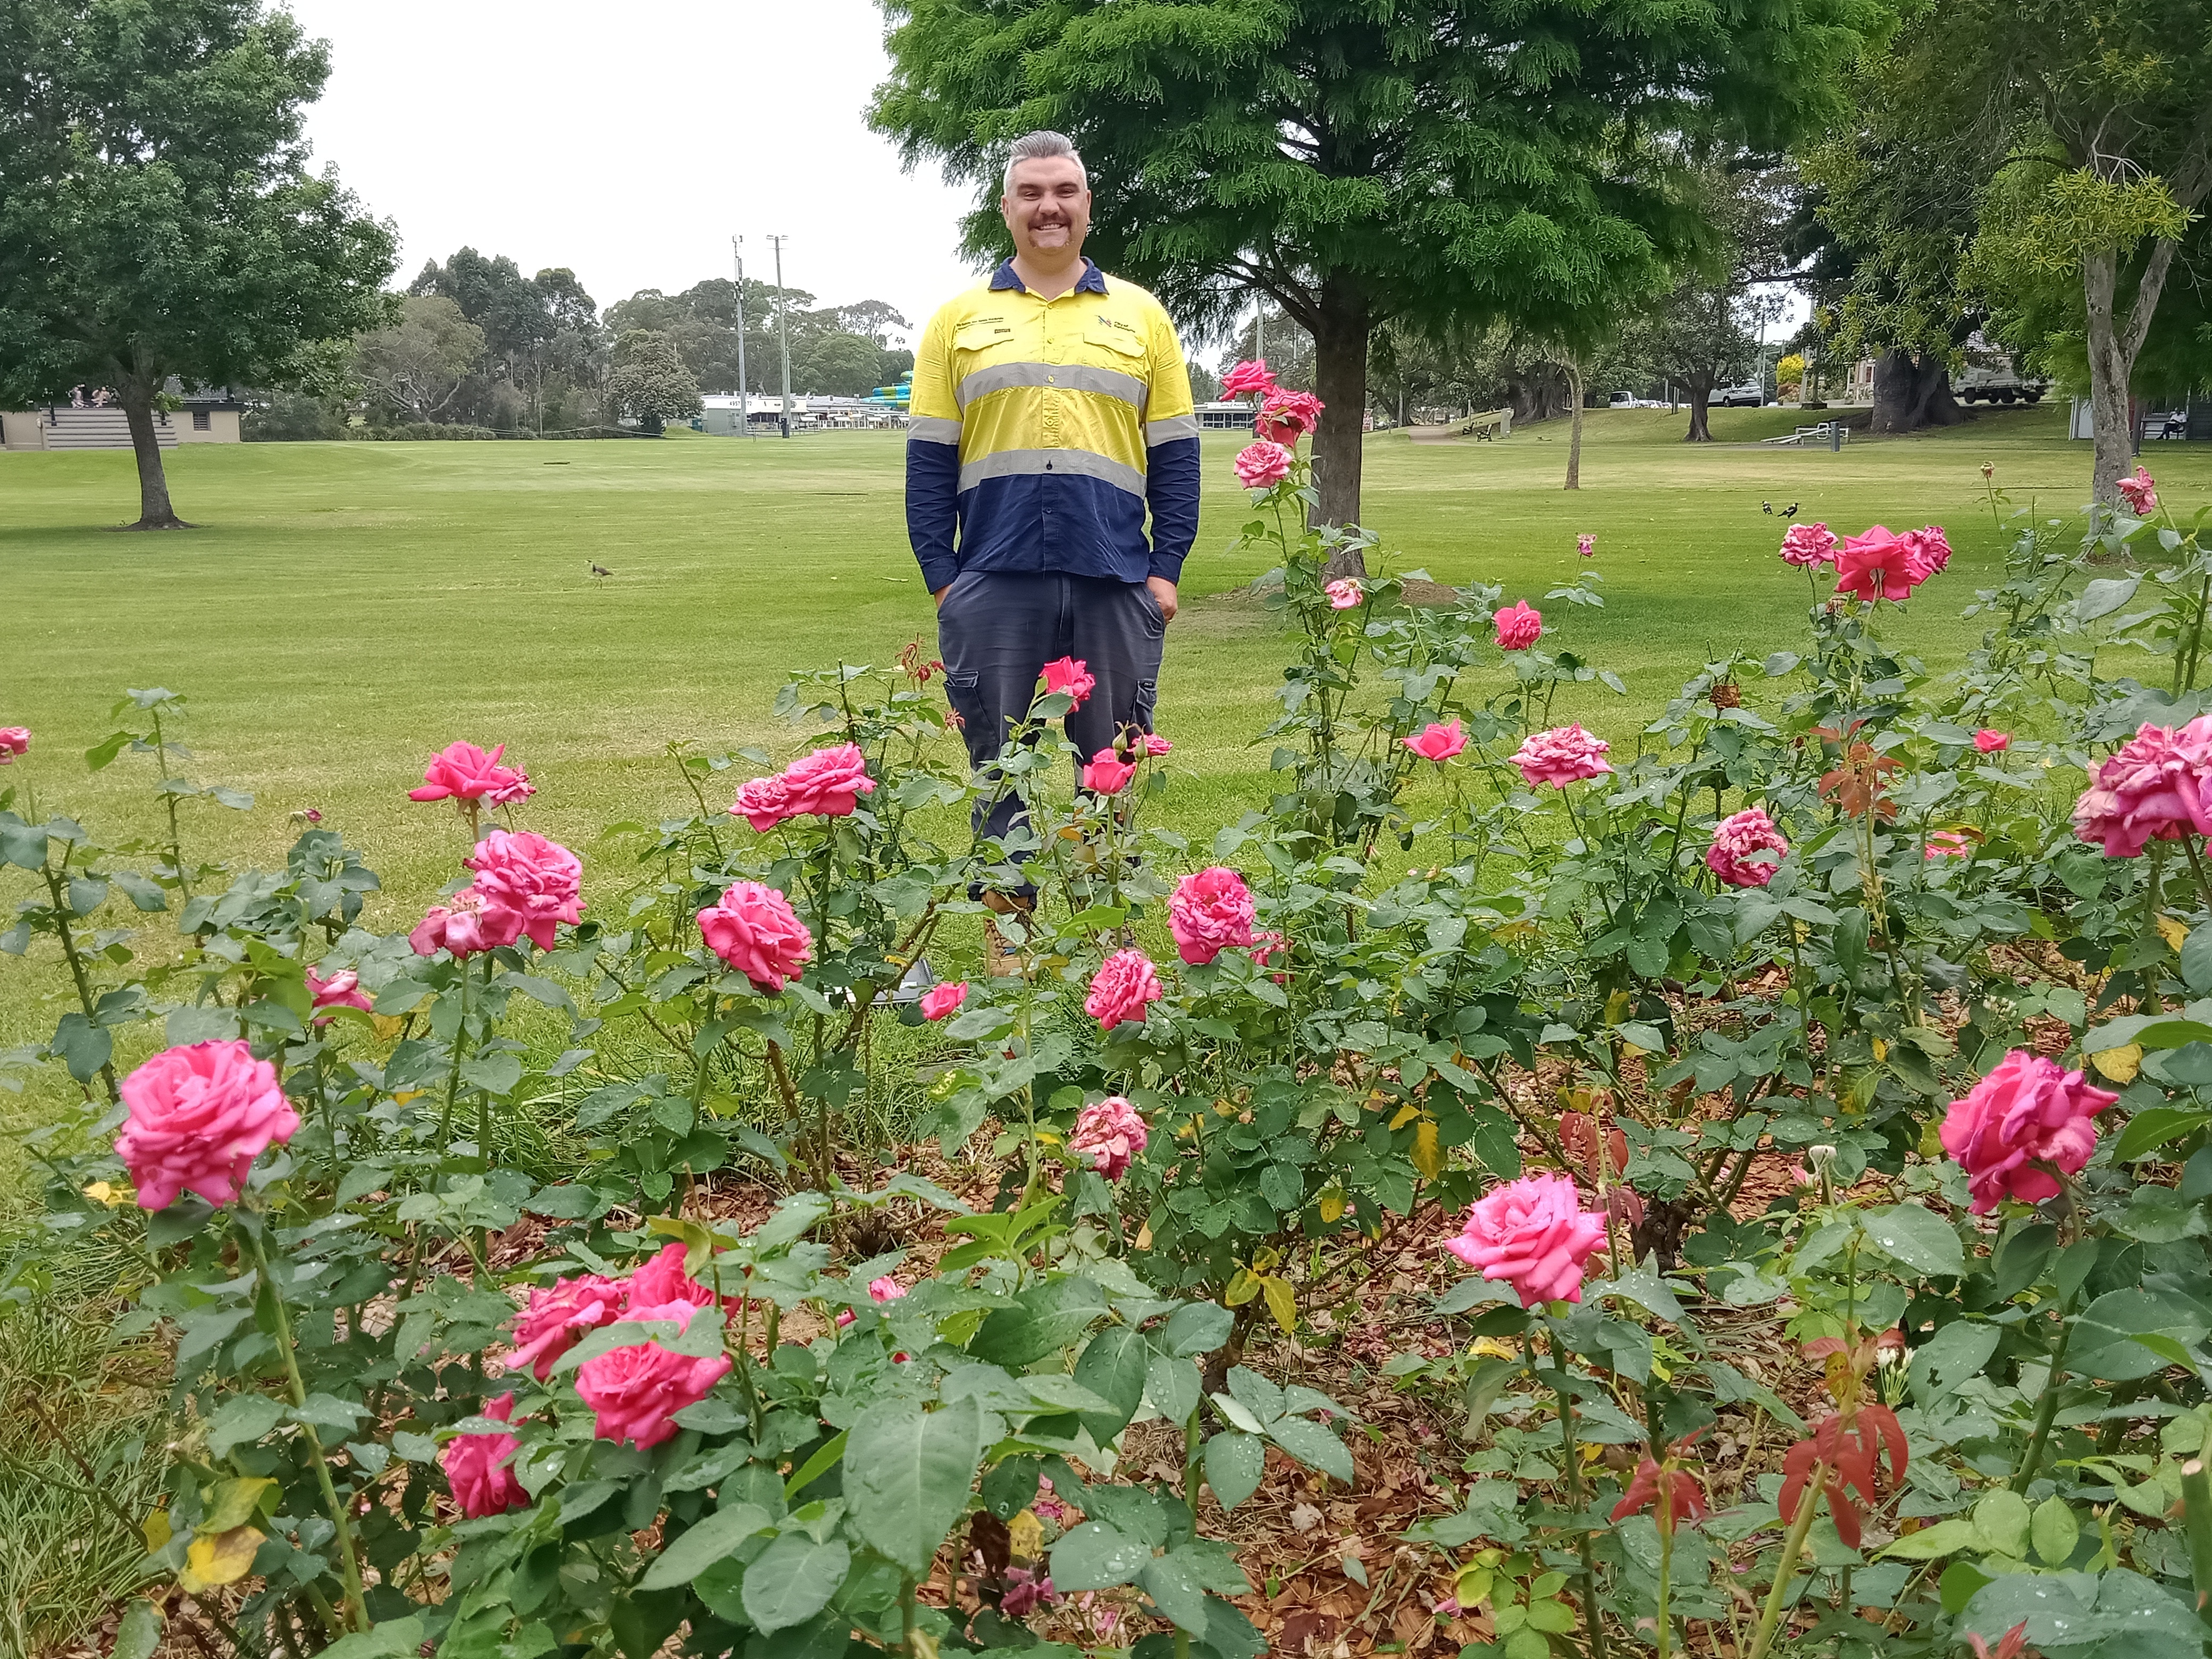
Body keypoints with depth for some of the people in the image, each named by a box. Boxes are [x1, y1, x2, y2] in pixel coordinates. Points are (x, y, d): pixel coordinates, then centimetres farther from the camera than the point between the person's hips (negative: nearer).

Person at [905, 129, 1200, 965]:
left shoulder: (1141, 315, 11)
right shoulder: (960, 319, 9)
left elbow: (1174, 455, 9)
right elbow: (929, 460, 6)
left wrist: (1167, 568, 0)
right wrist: (940, 578, -1)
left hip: (1116, 584, 1)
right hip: (994, 588, 0)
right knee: (1001, 769, 6)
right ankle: (1008, 934, 17)